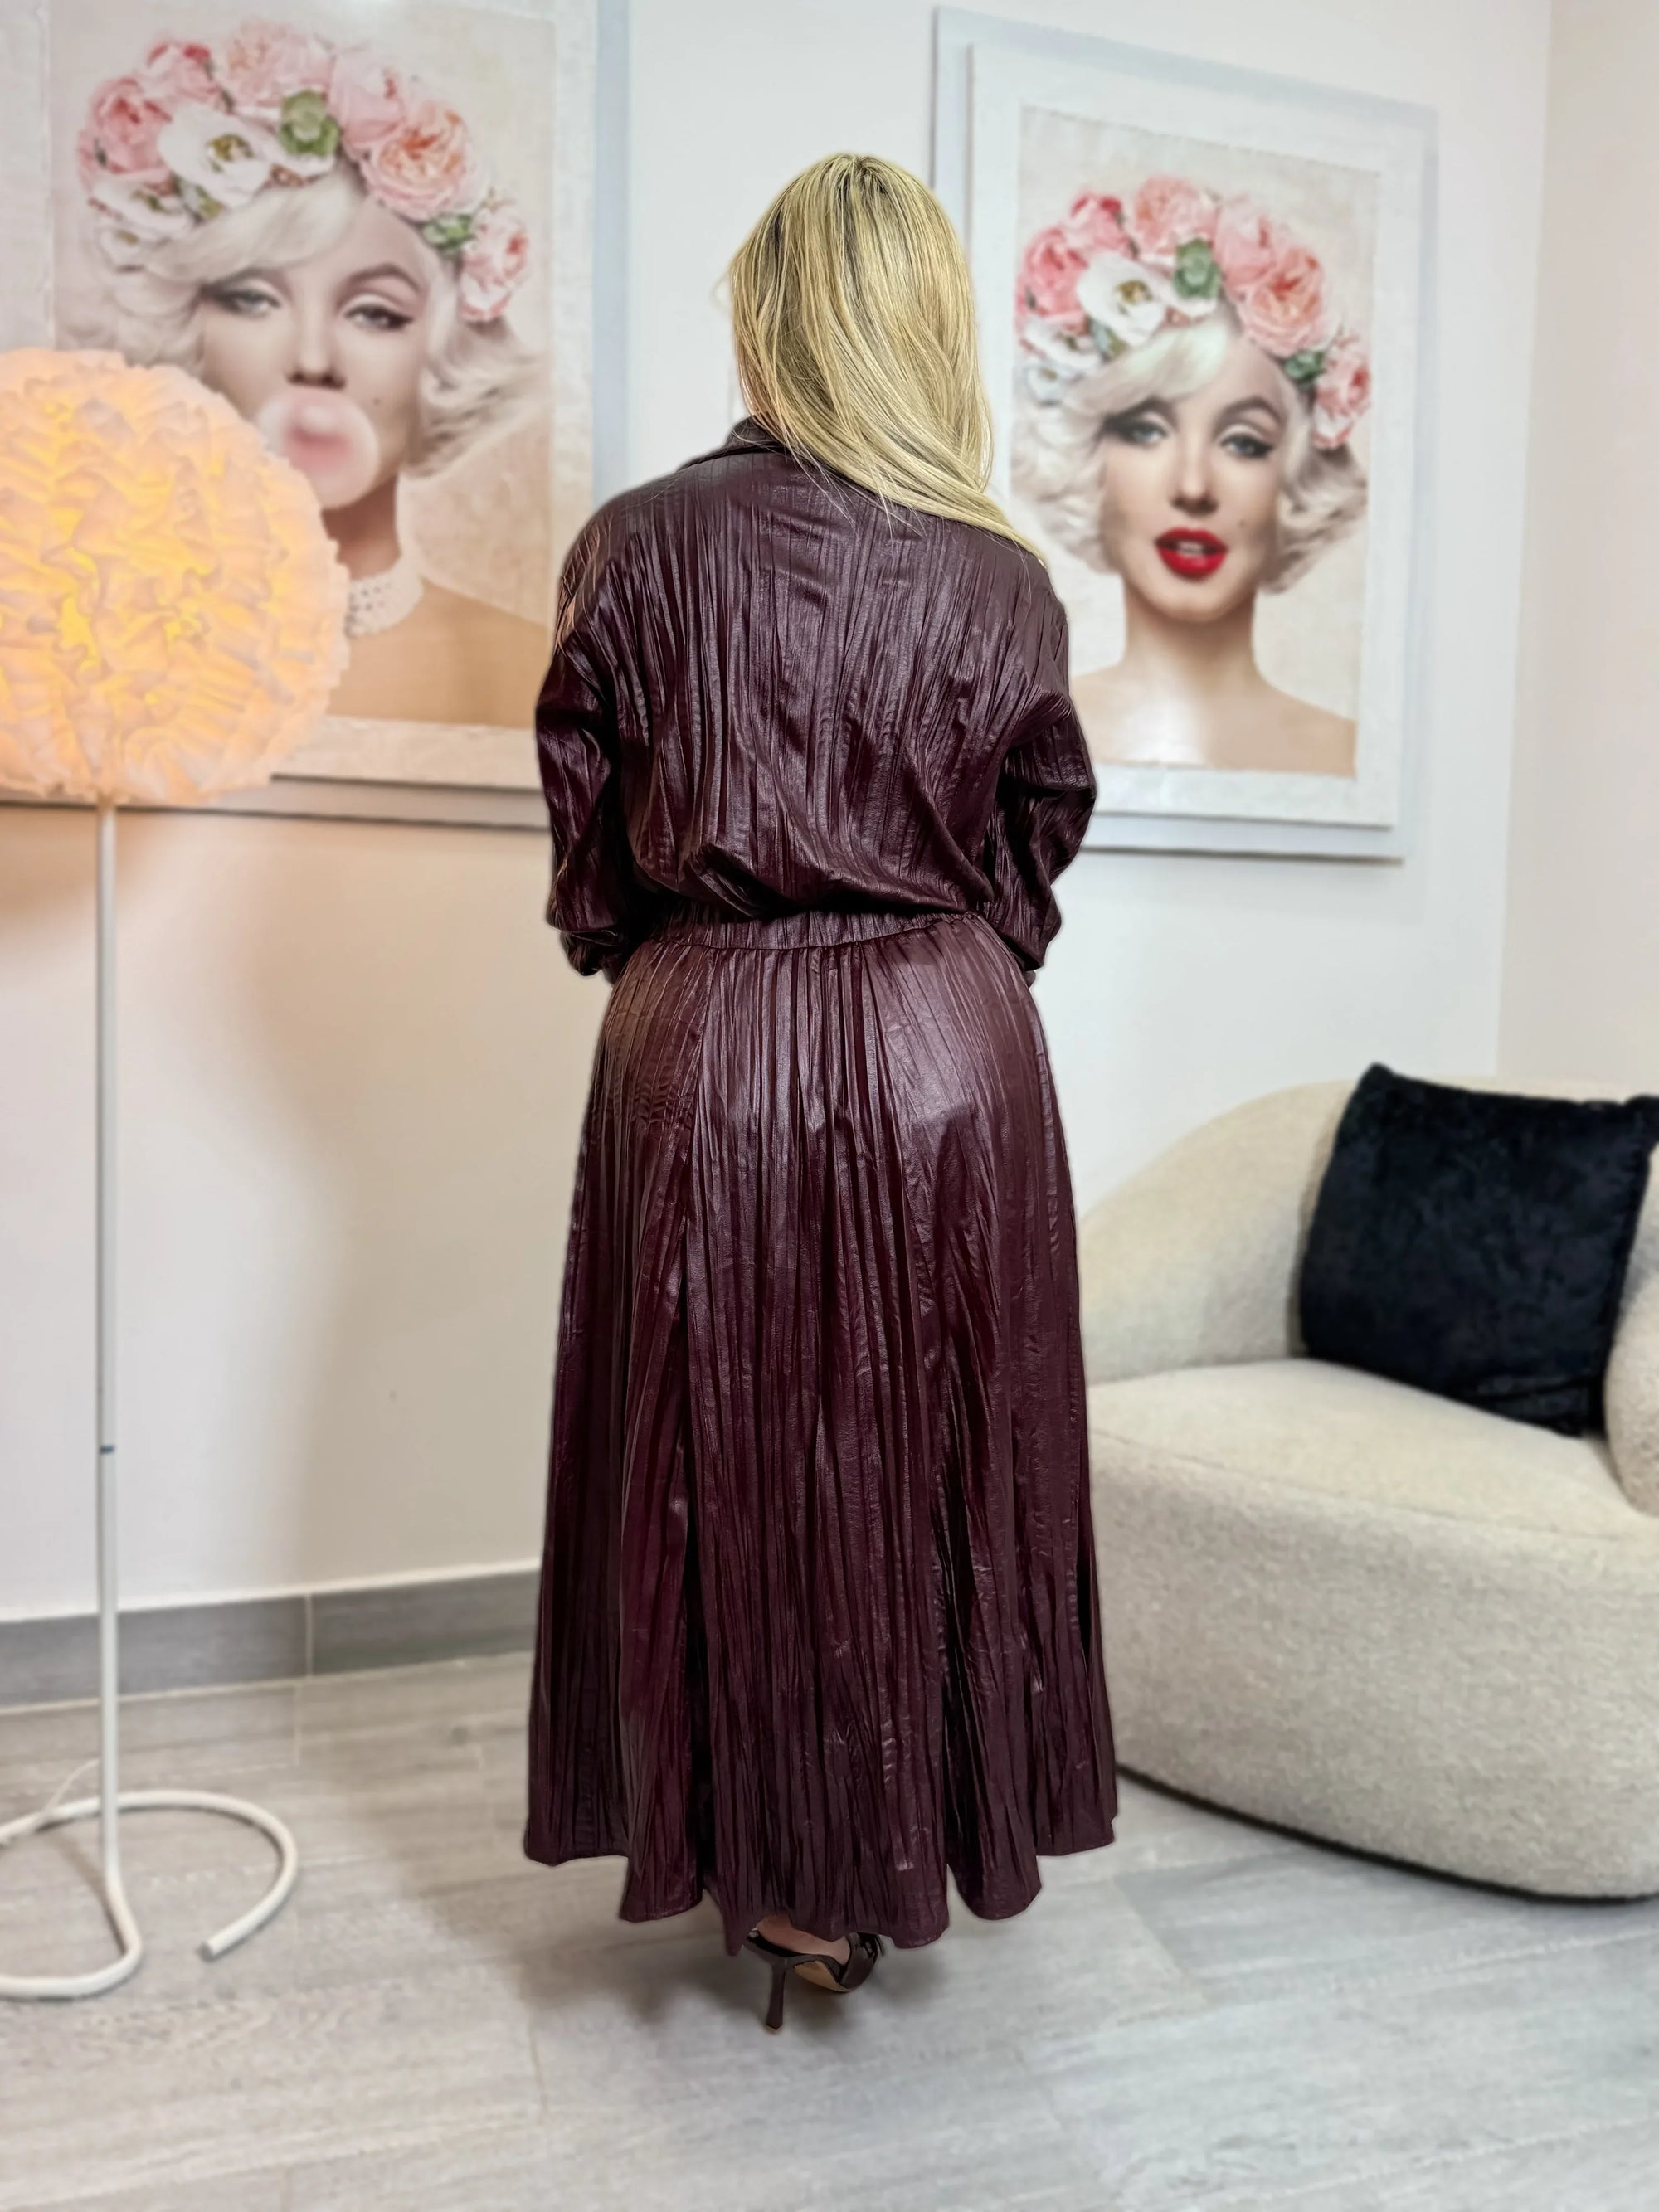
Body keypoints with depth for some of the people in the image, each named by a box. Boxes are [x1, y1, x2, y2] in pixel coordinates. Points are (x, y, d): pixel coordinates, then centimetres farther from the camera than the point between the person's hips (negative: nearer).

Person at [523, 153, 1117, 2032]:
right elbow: (1039, 843, 7)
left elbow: (588, 826, 2)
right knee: (932, 1453, 14)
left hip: (705, 1052, 0)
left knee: (730, 1458, 13)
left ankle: (780, 1873, 29)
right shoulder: (1004, 581, 0)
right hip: (950, 1061, 1)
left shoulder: (639, 543, -2)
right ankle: (918, 1841, 32)